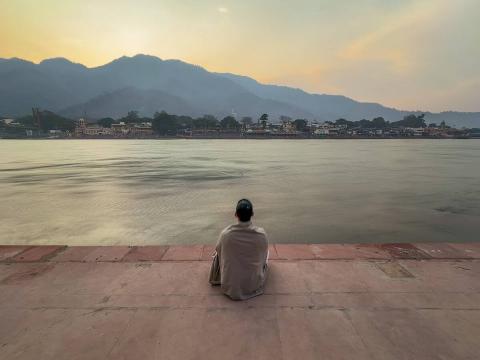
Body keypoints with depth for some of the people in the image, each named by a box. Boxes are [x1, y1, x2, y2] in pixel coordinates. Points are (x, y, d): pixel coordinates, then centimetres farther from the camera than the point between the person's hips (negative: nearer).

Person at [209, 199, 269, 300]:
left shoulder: (225, 233, -22)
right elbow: (264, 257, -1)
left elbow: (219, 252, -1)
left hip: (230, 286, 0)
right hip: (254, 286, 1)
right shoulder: (261, 234, -21)